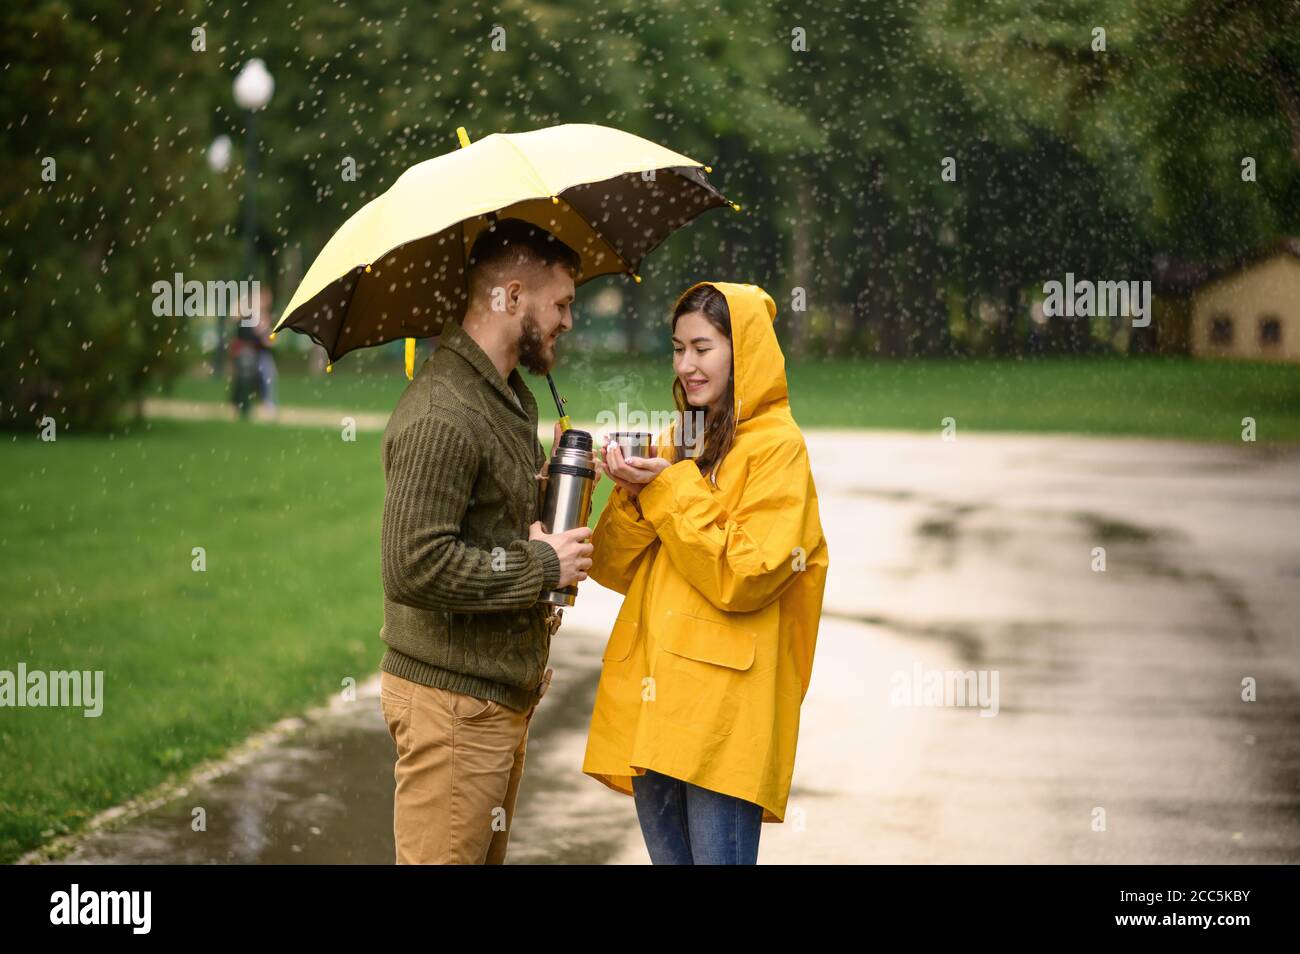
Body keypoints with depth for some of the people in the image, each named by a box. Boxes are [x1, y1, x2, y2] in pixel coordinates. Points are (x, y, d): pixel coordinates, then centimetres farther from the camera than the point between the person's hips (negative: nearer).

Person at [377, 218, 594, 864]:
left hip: (505, 691, 10)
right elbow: (416, 564, -27)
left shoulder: (511, 396, 15)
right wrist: (542, 566, -18)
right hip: (452, 698, -10)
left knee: (488, 855, 15)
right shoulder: (440, 414, -20)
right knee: (446, 856, -4)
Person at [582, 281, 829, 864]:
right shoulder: (675, 440, 15)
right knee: (667, 855, 12)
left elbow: (742, 579, -15)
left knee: (718, 854, -5)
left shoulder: (776, 447, -6)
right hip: (649, 692, 7)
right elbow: (616, 570, 11)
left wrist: (671, 490, -13)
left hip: (722, 702, -7)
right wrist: (632, 495, -7)